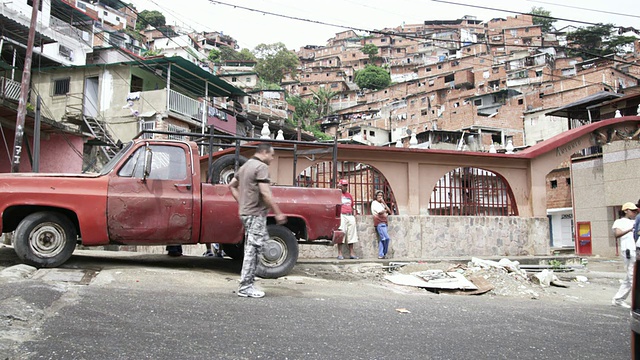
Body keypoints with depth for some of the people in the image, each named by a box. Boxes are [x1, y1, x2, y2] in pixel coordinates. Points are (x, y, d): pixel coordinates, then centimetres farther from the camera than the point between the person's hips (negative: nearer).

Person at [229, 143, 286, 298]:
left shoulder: (245, 166, 17)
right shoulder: (261, 167, -13)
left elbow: (232, 185, 23)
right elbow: (265, 193, -20)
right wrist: (278, 213, -16)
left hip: (245, 212, 10)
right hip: (256, 214, -10)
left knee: (251, 249, 14)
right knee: (252, 250, -5)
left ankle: (247, 284, 18)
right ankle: (245, 287, 0)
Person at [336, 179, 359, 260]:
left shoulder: (349, 195, 21)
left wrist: (353, 216, 19)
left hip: (350, 216, 6)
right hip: (342, 216, -6)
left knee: (351, 235, 6)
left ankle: (351, 253, 10)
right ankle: (340, 254, -5)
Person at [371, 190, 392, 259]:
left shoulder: (382, 204, 25)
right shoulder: (374, 203, 0)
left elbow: (389, 212, 14)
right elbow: (380, 212, -13)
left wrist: (384, 203, 6)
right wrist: (385, 211, 8)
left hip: (383, 223, 8)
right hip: (379, 223, -8)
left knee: (382, 239, 3)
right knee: (386, 238, -16)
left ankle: (380, 255, 3)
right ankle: (384, 254, -5)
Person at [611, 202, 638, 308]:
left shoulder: (634, 222, 23)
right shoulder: (619, 222, 0)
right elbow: (617, 234, -19)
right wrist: (630, 229, -34)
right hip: (629, 252, -8)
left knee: (630, 278, 11)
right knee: (634, 278, -11)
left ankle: (617, 299, 20)